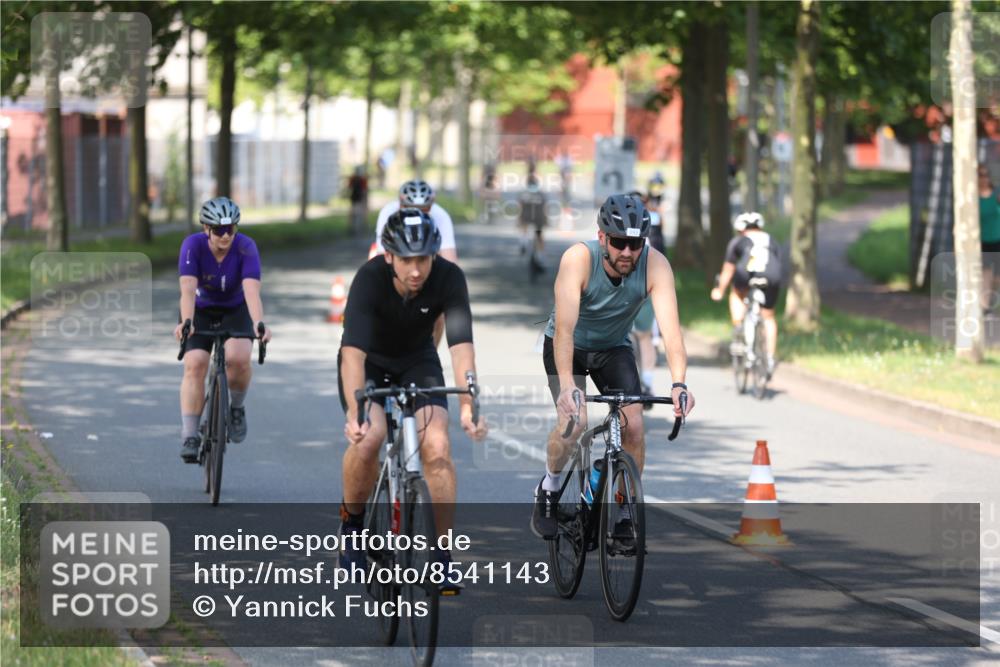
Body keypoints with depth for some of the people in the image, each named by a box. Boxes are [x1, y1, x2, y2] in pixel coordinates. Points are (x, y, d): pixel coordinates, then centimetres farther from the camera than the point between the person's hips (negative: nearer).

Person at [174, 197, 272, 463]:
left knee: (238, 358, -27)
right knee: (194, 365, -20)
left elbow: (252, 290, -36)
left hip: (235, 311, 0)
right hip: (201, 311, 0)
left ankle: (237, 407, 3)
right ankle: (189, 436, -15)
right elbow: (188, 289, -36)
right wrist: (186, 322, -54)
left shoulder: (246, 248, -25)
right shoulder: (193, 246, -25)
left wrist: (259, 324, -53)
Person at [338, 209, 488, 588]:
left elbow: (461, 346, -34)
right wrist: (355, 413, -53)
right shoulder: (370, 278, -32)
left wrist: (467, 407, -47)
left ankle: (443, 556, -8)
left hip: (418, 361, 2)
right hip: (370, 361, -2)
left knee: (437, 446, -19)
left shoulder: (449, 278, -27)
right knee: (368, 436, -27)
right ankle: (352, 521, 0)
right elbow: (353, 351, -40)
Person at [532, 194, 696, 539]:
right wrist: (566, 386, -51)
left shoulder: (655, 265, -26)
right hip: (569, 346, -3)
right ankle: (548, 490, 5)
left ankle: (622, 516, 3)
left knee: (634, 426, -15)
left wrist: (679, 384, -50)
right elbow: (565, 328, -39)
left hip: (614, 348, 3)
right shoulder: (579, 258, -32)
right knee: (574, 421, -24)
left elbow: (670, 329, -35)